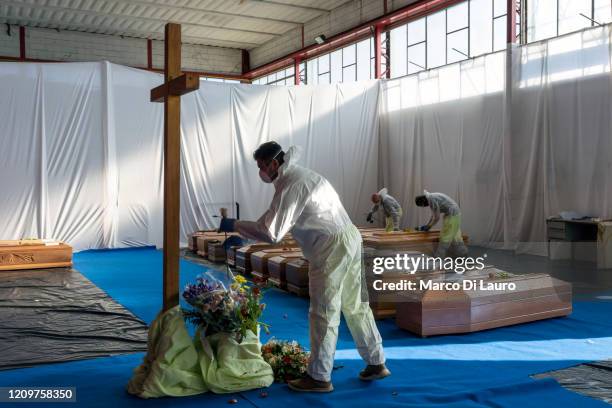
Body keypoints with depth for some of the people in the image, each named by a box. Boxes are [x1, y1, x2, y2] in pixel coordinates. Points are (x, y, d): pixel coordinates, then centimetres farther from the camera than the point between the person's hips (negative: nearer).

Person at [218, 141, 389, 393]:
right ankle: (376, 363, 27)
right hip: (349, 240, 10)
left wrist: (235, 225, -9)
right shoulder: (297, 174, 17)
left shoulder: (291, 185, -15)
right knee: (356, 306, 17)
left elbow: (272, 232, -20)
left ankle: (319, 378, 11)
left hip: (332, 249, -10)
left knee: (324, 314, 0)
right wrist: (241, 235, 18)